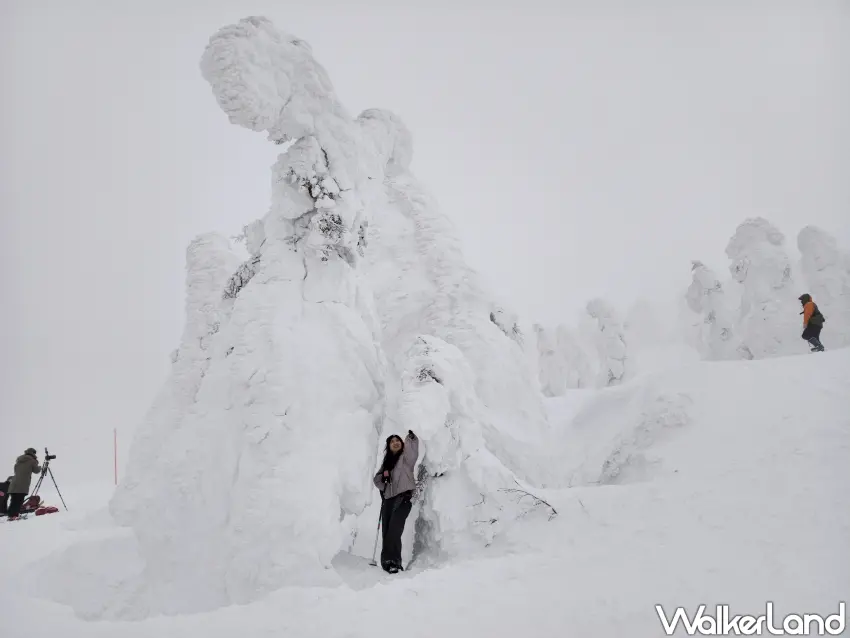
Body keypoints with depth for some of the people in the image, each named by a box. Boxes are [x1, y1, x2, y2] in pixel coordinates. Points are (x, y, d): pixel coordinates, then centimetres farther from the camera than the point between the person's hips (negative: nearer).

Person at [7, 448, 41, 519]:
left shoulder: (19, 460, 19)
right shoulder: (32, 461, 0)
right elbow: (36, 470, 10)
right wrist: (40, 467, 32)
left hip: (14, 484, 7)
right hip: (23, 485, -7)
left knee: (14, 501, 8)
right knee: (19, 501, -9)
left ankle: (11, 515, 7)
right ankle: (14, 515, -17)